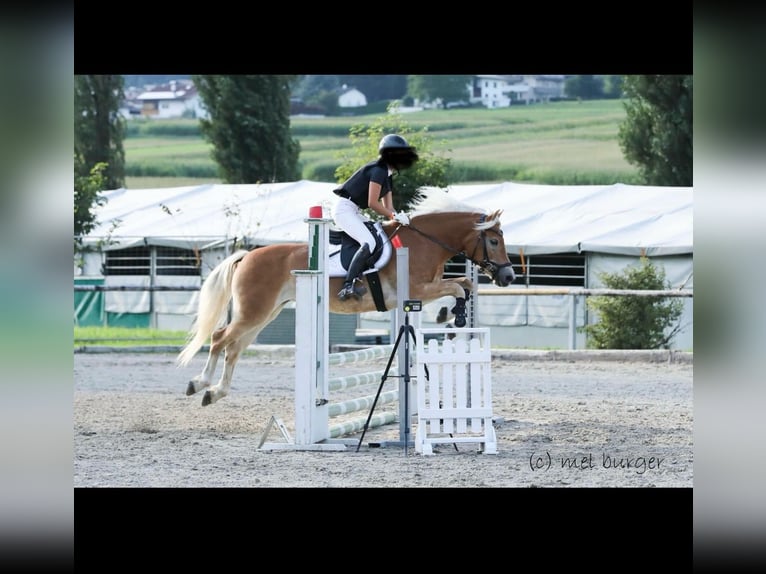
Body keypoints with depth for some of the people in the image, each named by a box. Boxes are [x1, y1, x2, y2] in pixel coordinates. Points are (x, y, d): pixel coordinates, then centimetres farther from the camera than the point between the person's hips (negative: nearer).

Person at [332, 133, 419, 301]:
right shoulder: (378, 170, -15)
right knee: (369, 243, -25)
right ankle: (348, 286, -32)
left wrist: (398, 217, -5)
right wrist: (394, 215, -15)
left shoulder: (388, 175, 16)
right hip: (345, 209, -11)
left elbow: (388, 207, 14)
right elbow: (372, 203, -19)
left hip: (355, 212, 11)